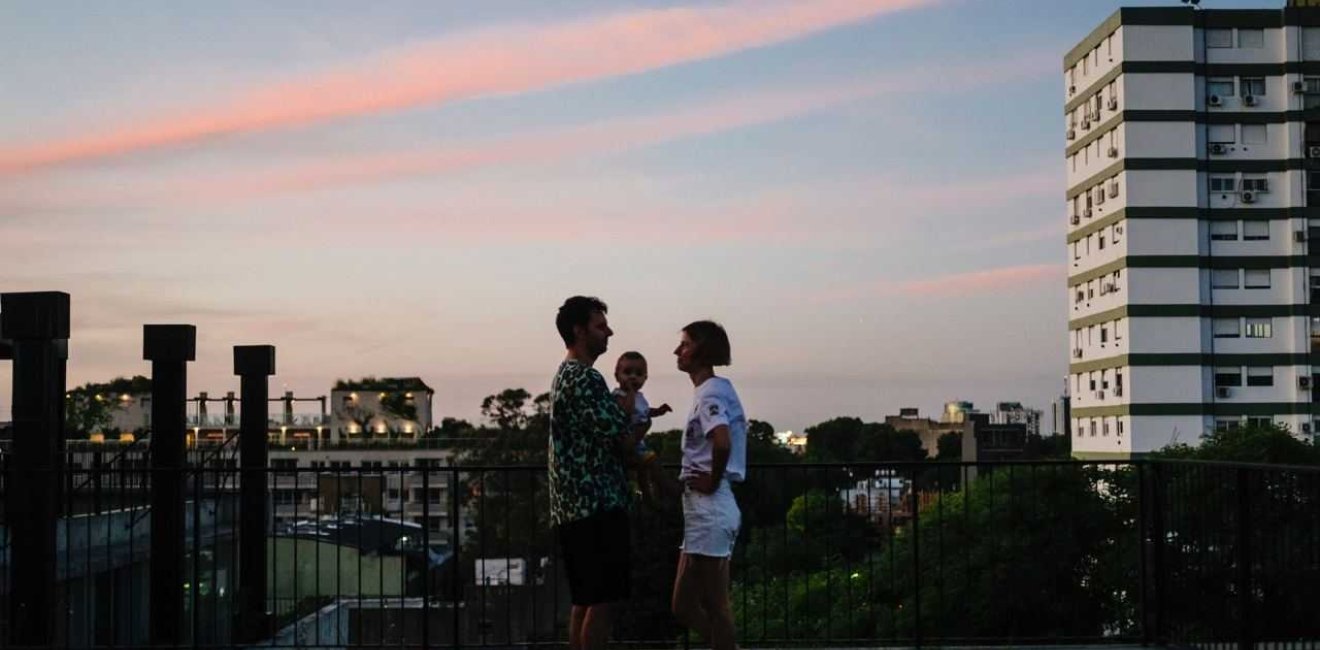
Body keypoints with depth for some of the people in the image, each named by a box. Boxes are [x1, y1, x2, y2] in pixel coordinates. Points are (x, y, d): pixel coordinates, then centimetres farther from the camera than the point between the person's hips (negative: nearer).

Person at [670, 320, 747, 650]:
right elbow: (724, 441, 27)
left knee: (714, 608, -2)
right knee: (684, 607, 13)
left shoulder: (709, 393, -14)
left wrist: (712, 482, -17)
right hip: (704, 512, 10)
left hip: (708, 512, -10)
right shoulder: (716, 389, 15)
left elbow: (722, 443, -32)